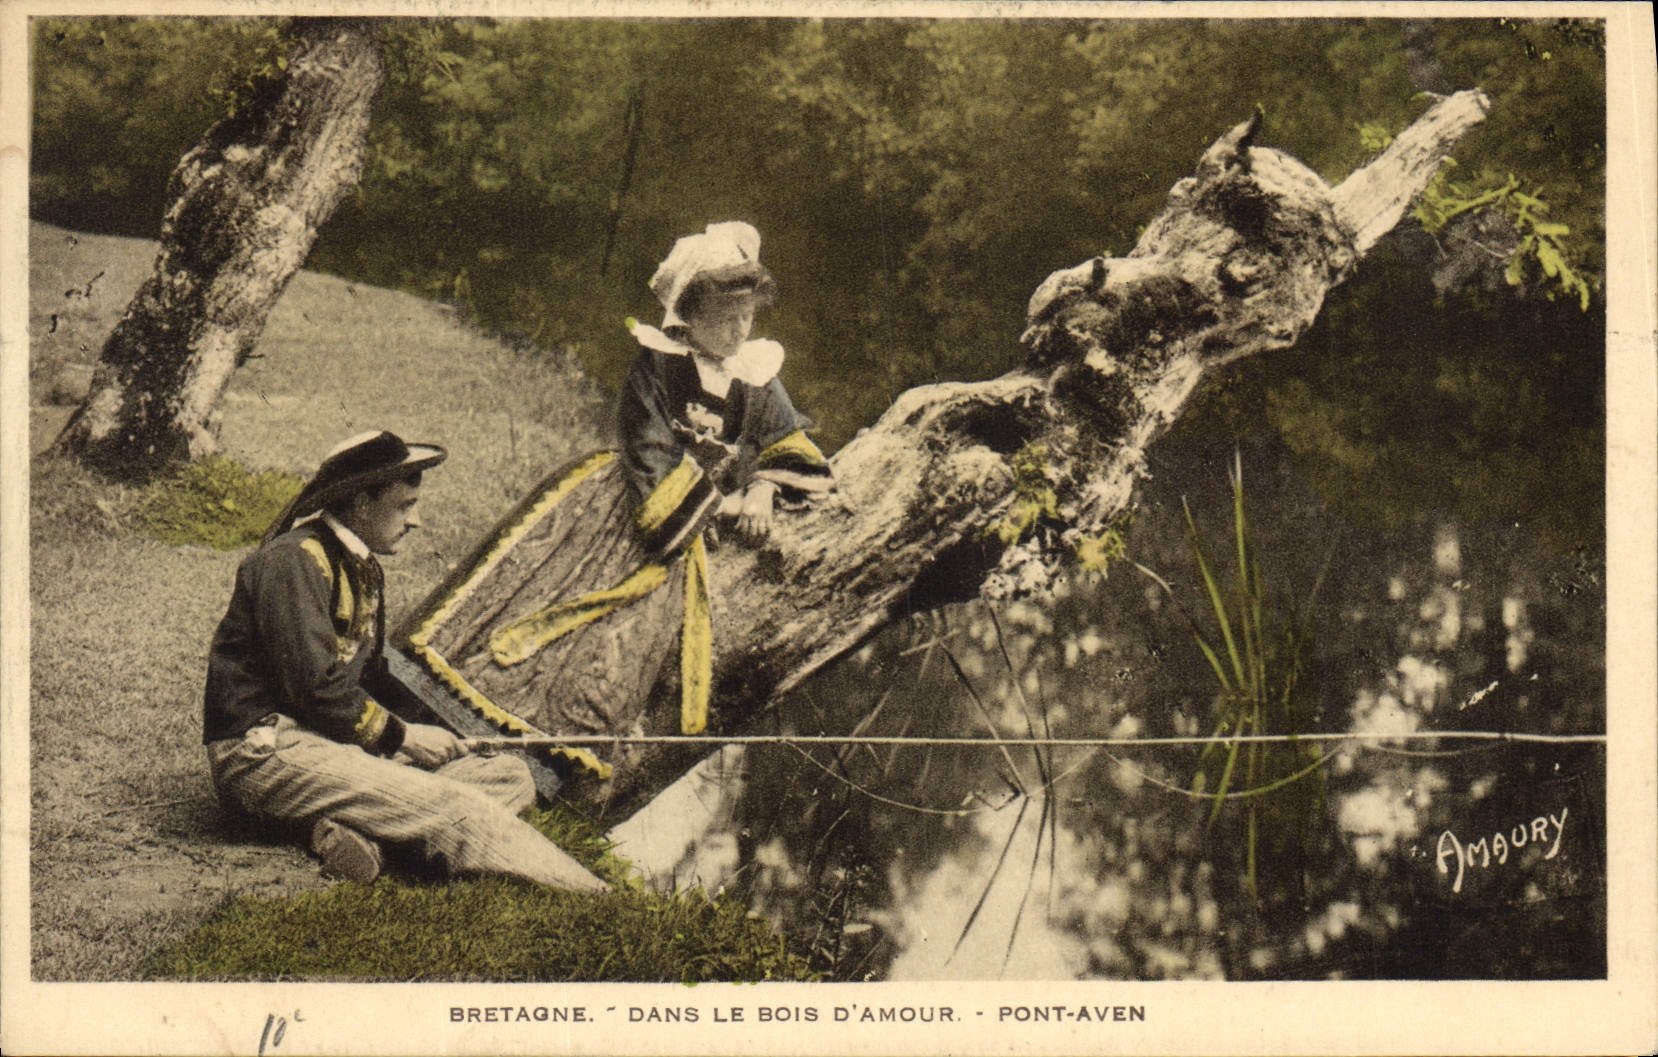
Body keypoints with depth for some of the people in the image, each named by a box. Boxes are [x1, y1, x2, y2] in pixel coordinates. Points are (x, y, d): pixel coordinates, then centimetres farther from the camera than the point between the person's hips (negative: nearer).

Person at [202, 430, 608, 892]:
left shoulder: (363, 567, 17)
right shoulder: (295, 561, -14)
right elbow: (317, 688, -20)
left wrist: (416, 730, 5)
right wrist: (402, 736, -9)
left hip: (340, 743, 10)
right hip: (265, 752, -10)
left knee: (509, 776, -6)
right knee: (446, 807, -28)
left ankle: (357, 831, -29)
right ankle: (593, 901, -33)